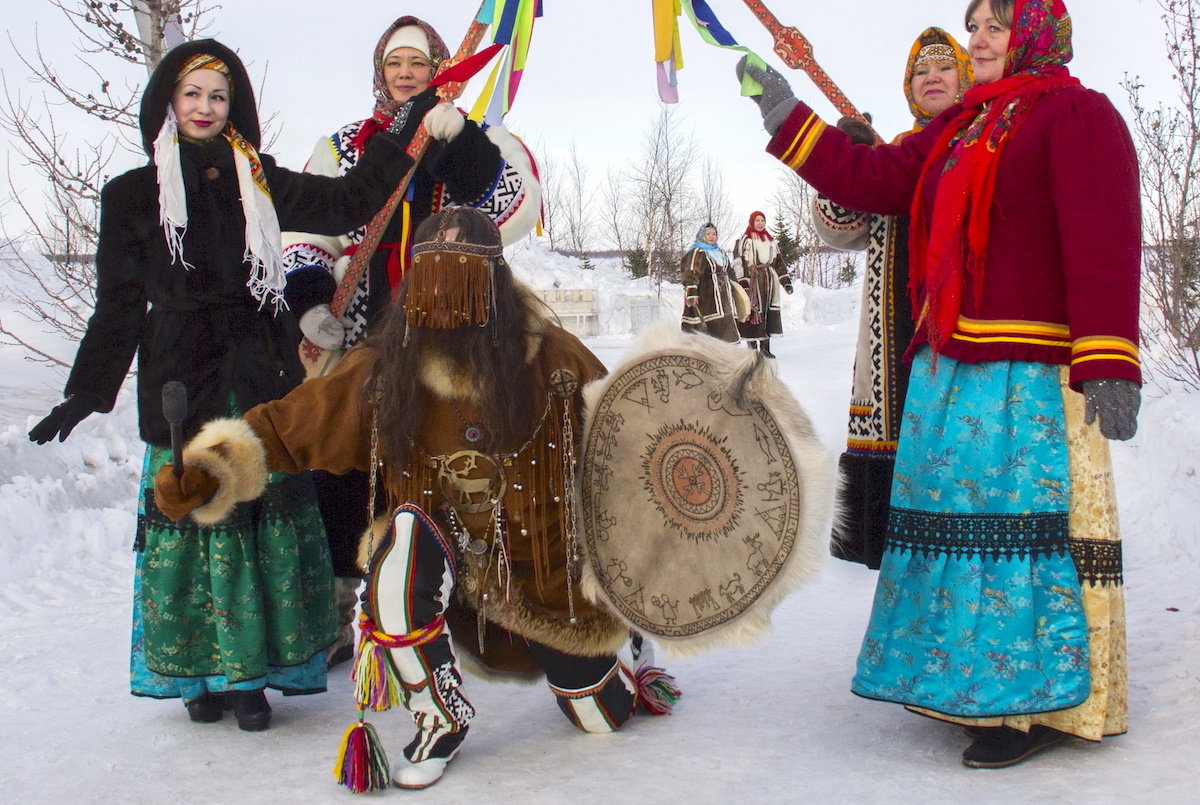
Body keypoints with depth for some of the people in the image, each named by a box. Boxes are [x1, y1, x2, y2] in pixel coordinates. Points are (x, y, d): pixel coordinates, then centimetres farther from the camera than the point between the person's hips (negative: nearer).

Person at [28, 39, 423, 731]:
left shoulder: (259, 181, 12)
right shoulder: (132, 195, 9)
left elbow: (349, 202, 15)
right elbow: (119, 304, 9)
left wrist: (405, 136, 12)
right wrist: (87, 392, 5)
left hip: (263, 372, 1)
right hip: (183, 379, -1)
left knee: (268, 513, -3)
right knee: (194, 511, -4)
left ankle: (249, 670, 5)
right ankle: (202, 671, 8)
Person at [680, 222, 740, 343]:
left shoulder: (721, 253, 24)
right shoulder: (696, 252, -3)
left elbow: (730, 272, 32)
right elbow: (689, 274, -13)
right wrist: (691, 293, -24)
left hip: (722, 296, 8)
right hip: (704, 298, -8)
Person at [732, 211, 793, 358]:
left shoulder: (771, 241, 20)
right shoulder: (743, 240, 1)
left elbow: (779, 262, 22)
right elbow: (738, 263, -6)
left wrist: (786, 282, 14)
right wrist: (743, 283, -16)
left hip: (769, 281, 6)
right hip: (752, 280, -6)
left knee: (769, 312, 3)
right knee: (752, 313, -10)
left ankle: (765, 348, 8)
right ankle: (752, 348, -7)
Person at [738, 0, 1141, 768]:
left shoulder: (1077, 114, -3)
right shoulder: (958, 130, 21)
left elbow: (1105, 242, -13)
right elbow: (872, 180, 17)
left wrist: (1109, 365, -21)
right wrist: (787, 116, 14)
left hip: (1030, 373, -8)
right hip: (948, 371, 8)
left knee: (1027, 520, -7)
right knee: (965, 518, 10)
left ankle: (1047, 702, 3)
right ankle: (977, 683, 21)